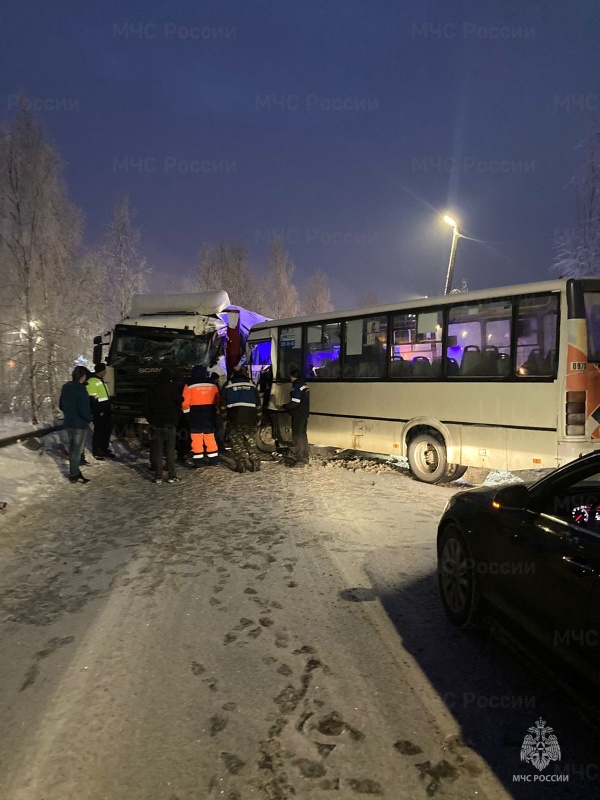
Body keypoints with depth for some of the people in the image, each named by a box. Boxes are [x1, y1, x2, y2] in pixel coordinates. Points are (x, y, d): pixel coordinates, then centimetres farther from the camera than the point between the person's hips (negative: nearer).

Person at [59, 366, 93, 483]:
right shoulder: (80, 390, -23)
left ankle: (74, 472, 30)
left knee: (72, 449, 19)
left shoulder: (65, 388, 4)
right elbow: (84, 411, -26)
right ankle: (74, 476, 9)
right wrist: (91, 418, -7)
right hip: (80, 425, -8)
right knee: (77, 450, 2)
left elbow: (61, 406, 15)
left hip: (68, 423, 8)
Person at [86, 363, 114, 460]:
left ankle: (105, 449, 26)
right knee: (98, 431, -1)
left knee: (107, 430, 14)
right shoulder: (92, 382, -14)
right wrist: (99, 411, -18)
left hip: (106, 411, 9)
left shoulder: (101, 380, 17)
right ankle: (96, 451, 8)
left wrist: (109, 408, 21)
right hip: (99, 412, -9)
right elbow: (93, 399, -18)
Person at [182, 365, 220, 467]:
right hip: (209, 415, 4)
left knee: (196, 439, 0)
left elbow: (185, 402, -8)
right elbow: (217, 401, 7)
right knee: (210, 437, 12)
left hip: (195, 416, -4)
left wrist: (186, 412, 4)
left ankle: (198, 460, -1)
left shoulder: (189, 386, -6)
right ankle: (213, 458, 15)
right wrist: (214, 410, 17)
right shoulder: (212, 385, 4)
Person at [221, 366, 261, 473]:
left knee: (237, 442, 2)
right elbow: (258, 402, 12)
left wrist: (224, 416, 10)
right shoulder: (251, 384, 12)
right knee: (251, 442, 8)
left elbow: (223, 403, 4)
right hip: (250, 417, 2)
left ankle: (241, 465, -4)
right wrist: (257, 416, 16)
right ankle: (255, 464, 5)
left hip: (234, 417, -2)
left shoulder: (228, 385, 6)